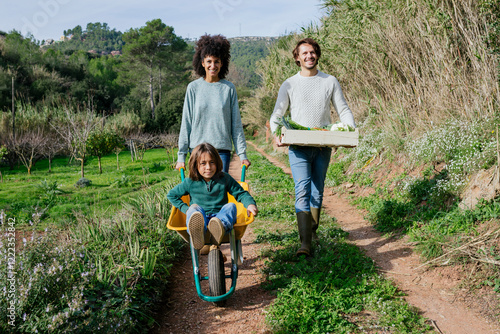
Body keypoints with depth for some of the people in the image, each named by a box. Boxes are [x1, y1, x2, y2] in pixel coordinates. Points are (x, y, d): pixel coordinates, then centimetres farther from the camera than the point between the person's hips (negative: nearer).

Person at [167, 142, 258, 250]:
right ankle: (196, 233, -69)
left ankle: (220, 226, -65)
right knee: (195, 208, -31)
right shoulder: (190, 182, 6)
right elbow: (171, 195, 19)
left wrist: (250, 204, -7)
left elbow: (240, 193, 14)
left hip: (221, 217, 1)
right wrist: (185, 208, 6)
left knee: (231, 206, -27)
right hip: (199, 218, -1)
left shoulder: (224, 179, 8)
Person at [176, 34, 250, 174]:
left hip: (222, 149, 0)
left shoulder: (229, 88, 4)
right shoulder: (193, 87, 3)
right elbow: (186, 123, 5)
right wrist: (181, 155, 3)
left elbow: (236, 125, 6)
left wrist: (242, 154, 2)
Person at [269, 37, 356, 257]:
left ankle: (313, 229, 32)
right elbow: (276, 115, 6)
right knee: (302, 191, -13)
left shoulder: (330, 82, 9)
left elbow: (343, 111, 10)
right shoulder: (289, 85, 6)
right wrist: (276, 134, -14)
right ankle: (305, 243, -14)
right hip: (298, 147, -2)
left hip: (323, 146, 2)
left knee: (317, 191, 11)